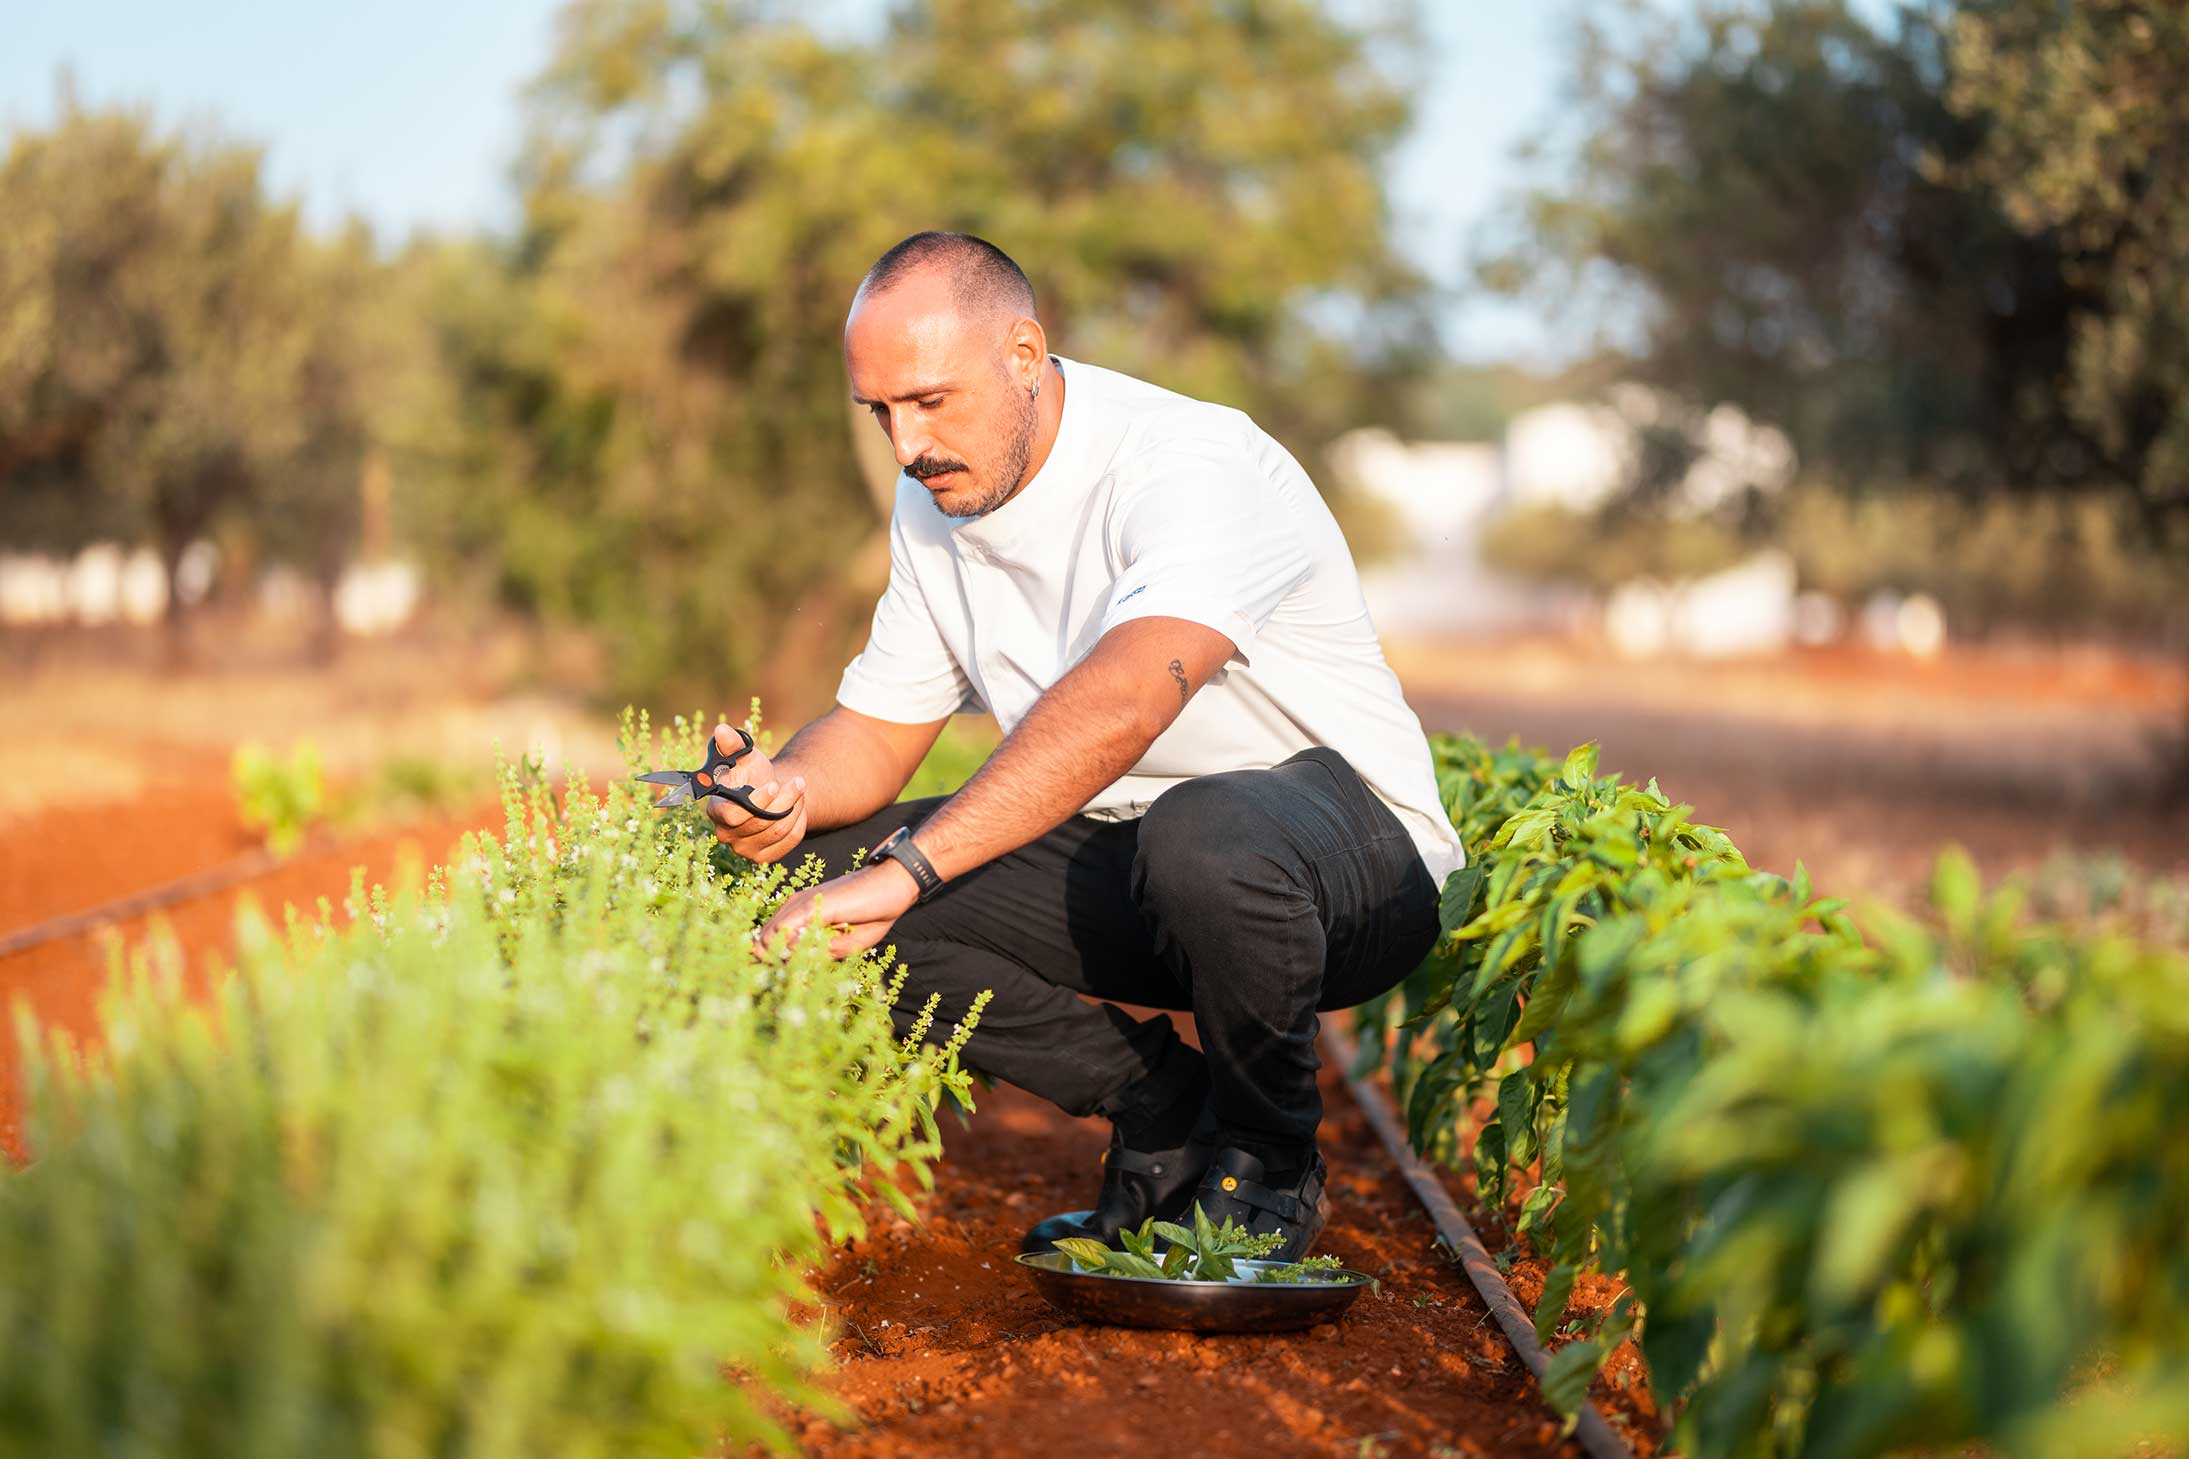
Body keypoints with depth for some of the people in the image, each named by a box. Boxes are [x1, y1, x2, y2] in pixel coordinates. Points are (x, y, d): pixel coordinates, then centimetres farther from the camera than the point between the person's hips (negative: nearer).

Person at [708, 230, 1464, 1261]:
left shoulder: (1198, 466, -24)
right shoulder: (934, 502, 3)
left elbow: (1121, 702, -41)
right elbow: (877, 728, 6)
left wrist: (908, 867, -48)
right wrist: (790, 788, -19)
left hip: (1356, 848, -7)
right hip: (1120, 849, 7)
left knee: (1202, 836, -43)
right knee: (822, 871, -11)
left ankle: (1270, 1162, -11)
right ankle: (1163, 1113, -2)